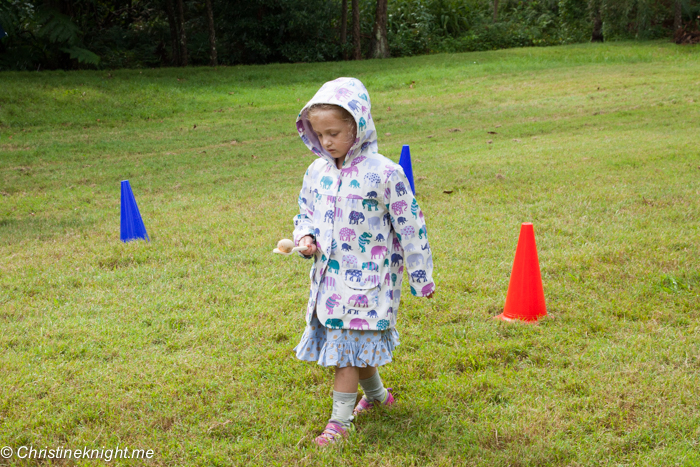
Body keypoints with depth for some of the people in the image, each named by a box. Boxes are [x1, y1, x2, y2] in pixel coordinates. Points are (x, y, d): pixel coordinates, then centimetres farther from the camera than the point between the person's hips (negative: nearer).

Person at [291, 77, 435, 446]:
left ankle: (341, 420, 6)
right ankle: (376, 394, 40)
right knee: (358, 344, 17)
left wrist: (421, 276, -3)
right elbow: (306, 213, 17)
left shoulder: (383, 173, -15)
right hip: (330, 275, 6)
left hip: (367, 278, -6)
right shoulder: (317, 172, 2)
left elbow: (409, 225, -8)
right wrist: (306, 238, -5)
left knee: (347, 344, -5)